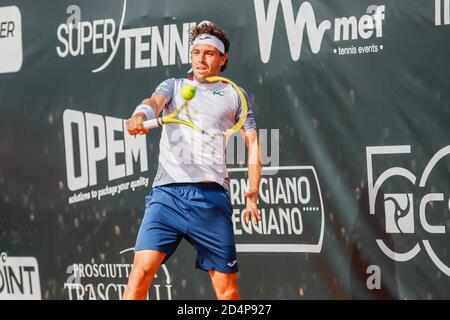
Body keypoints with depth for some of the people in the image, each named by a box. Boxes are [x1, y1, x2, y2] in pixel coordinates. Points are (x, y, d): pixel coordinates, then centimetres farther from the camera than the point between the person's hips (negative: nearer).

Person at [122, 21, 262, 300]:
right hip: (167, 193, 0)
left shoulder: (234, 95, 16)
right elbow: (154, 102, -3)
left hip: (212, 196, 0)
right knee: (143, 268, -17)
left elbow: (253, 144, 15)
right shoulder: (173, 86, 19)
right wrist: (140, 116, -28)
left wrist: (252, 196, 5)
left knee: (227, 285, 0)